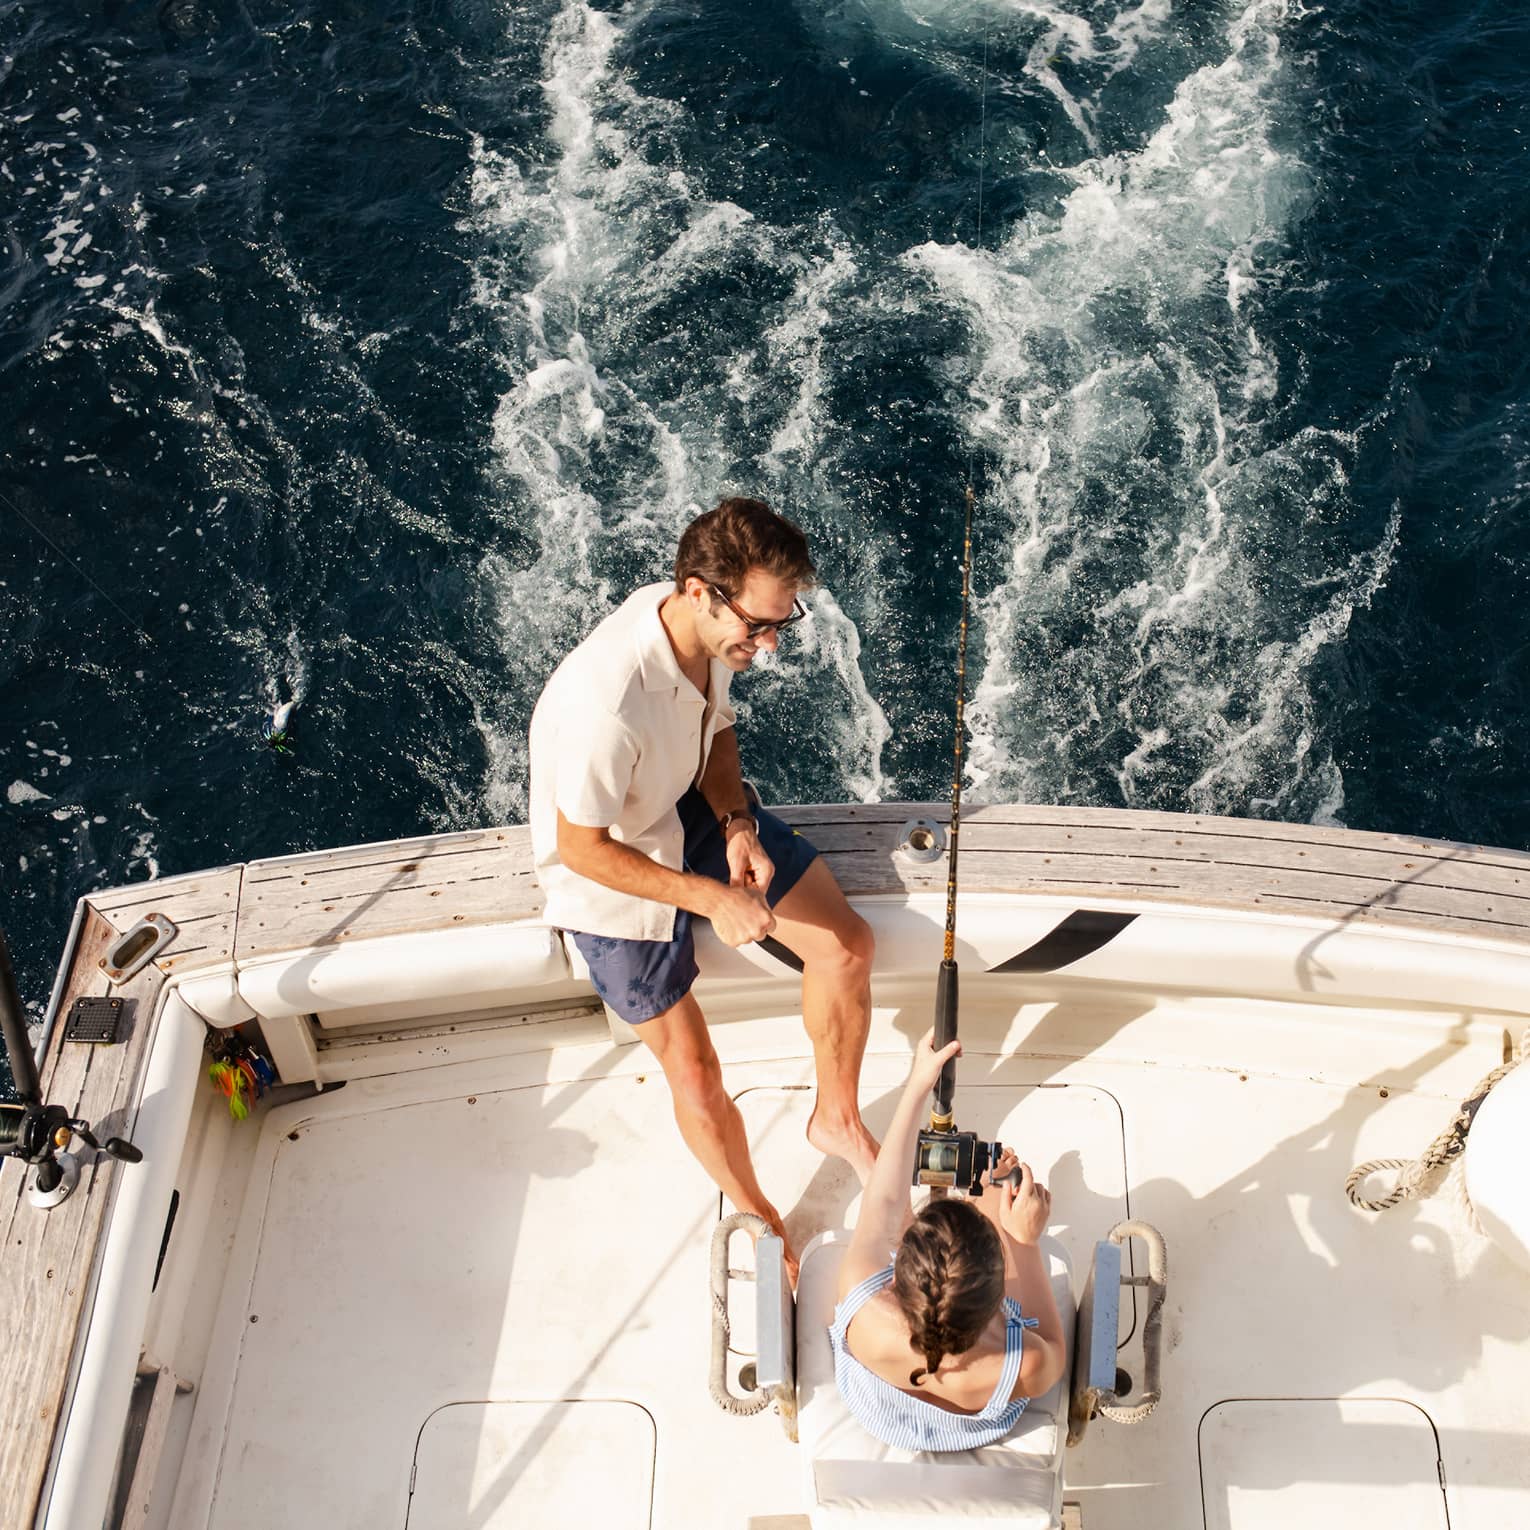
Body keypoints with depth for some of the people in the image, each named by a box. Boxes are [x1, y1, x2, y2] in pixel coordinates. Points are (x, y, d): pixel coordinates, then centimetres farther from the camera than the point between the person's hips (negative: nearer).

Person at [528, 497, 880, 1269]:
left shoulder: (708, 625, -18)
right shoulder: (606, 704, -41)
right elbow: (581, 848, -27)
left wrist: (737, 824, -13)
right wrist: (711, 898, -29)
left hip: (691, 811, 7)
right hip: (610, 876, -6)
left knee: (847, 945, 0)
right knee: (692, 1069, -1)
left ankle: (837, 1119, 24)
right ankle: (757, 1219, 27)